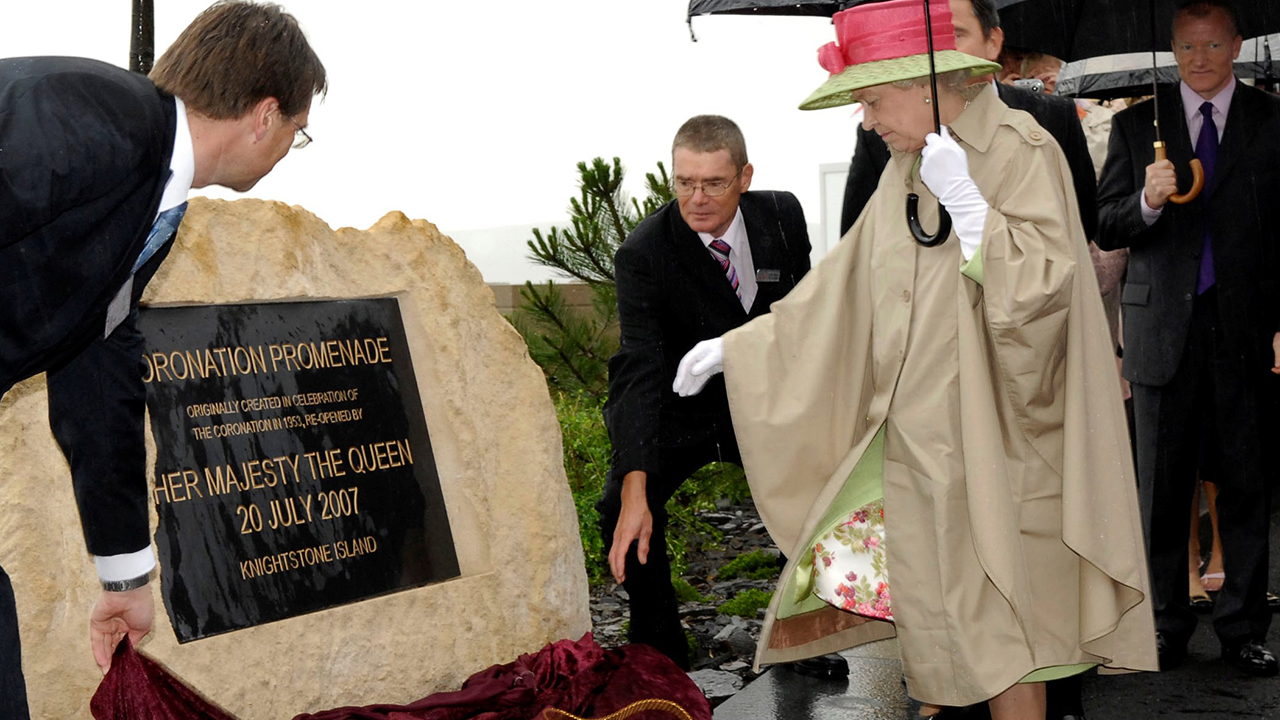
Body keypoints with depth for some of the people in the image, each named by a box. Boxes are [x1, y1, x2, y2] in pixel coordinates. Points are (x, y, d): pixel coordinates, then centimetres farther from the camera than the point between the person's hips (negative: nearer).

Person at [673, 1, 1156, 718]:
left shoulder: (1020, 151, -11)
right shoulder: (907, 168, 11)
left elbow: (1045, 283, -21)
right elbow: (842, 286, 17)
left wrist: (966, 202, -25)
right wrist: (735, 348, 16)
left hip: (987, 439, -7)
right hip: (910, 437, 7)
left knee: (997, 618, -1)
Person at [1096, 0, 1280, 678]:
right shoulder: (1136, 125, 8)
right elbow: (1106, 228, 4)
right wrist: (1147, 202, -17)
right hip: (1165, 331, 1)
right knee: (1162, 489, 6)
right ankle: (1166, 625, 17)